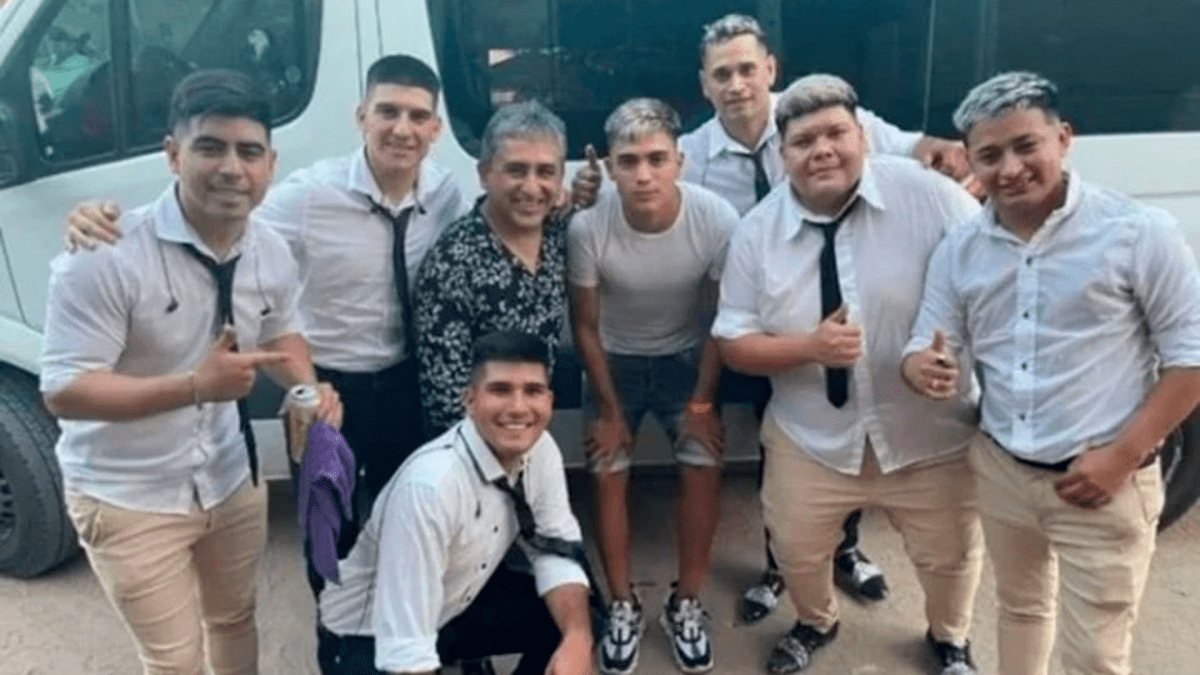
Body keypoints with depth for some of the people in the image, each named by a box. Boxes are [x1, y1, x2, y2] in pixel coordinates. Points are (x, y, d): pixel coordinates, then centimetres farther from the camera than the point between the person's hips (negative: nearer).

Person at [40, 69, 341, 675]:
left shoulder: (272, 254, -7)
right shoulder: (107, 255, -27)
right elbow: (63, 391, -25)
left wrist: (309, 388, -11)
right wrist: (196, 384, -35)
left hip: (232, 480, 6)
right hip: (127, 499, -5)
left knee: (234, 621, 25)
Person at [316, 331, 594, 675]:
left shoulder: (540, 449, -15)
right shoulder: (428, 485, -36)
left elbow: (557, 552, -8)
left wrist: (578, 640, -25)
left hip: (456, 602, 6)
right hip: (366, 637, -6)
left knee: (577, 624, -10)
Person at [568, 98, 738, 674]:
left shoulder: (719, 221, -29)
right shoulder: (587, 227, -30)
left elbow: (722, 320, -13)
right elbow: (585, 326, -14)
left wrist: (702, 402, -7)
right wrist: (611, 410, -7)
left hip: (686, 359, 1)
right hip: (614, 362, 0)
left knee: (703, 471, -6)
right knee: (608, 476, -3)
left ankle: (685, 603, 15)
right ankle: (623, 605, 18)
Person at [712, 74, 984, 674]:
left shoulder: (929, 195, -15)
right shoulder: (756, 232, -8)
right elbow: (734, 344, -5)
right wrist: (810, 346, -22)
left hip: (930, 434, -1)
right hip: (810, 440, 2)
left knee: (949, 556, 19)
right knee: (796, 551, 19)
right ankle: (815, 622, 54)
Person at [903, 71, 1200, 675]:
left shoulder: (1137, 232, -13)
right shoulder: (958, 250, 0)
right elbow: (928, 347, 4)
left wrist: (1122, 456, -16)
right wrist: (924, 367, -21)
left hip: (1105, 481, -4)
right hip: (999, 469, 4)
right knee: (1018, 607, 25)